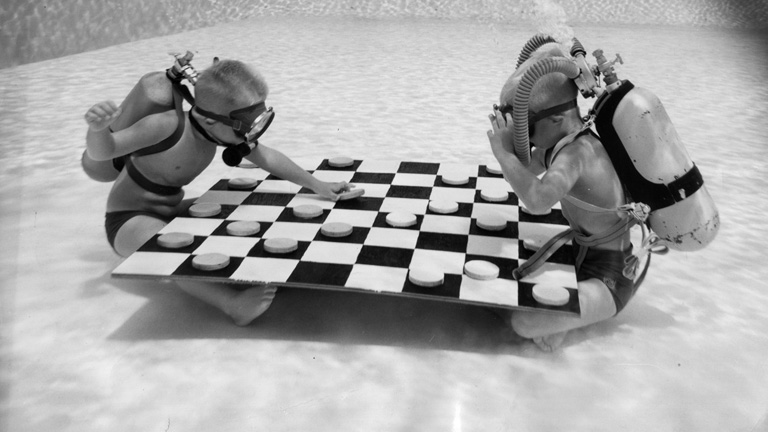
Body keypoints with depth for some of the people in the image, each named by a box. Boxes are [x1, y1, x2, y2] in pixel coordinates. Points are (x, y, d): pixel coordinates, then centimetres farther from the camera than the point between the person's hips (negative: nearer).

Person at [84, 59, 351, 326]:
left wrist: (316, 185, 2)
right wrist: (98, 128, -51)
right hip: (131, 220, -9)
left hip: (172, 212, 9)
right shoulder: (168, 126, -29)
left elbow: (267, 157, 3)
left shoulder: (224, 130, -7)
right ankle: (232, 304, -55)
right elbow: (100, 152, -28)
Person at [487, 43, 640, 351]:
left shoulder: (574, 152, -32)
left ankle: (587, 308, 1)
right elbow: (528, 169, 12)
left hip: (611, 281, -9)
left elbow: (537, 200, -52)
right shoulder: (564, 137, -6)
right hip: (585, 251, 9)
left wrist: (503, 150, -36)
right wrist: (510, 140, -9)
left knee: (522, 322, -26)